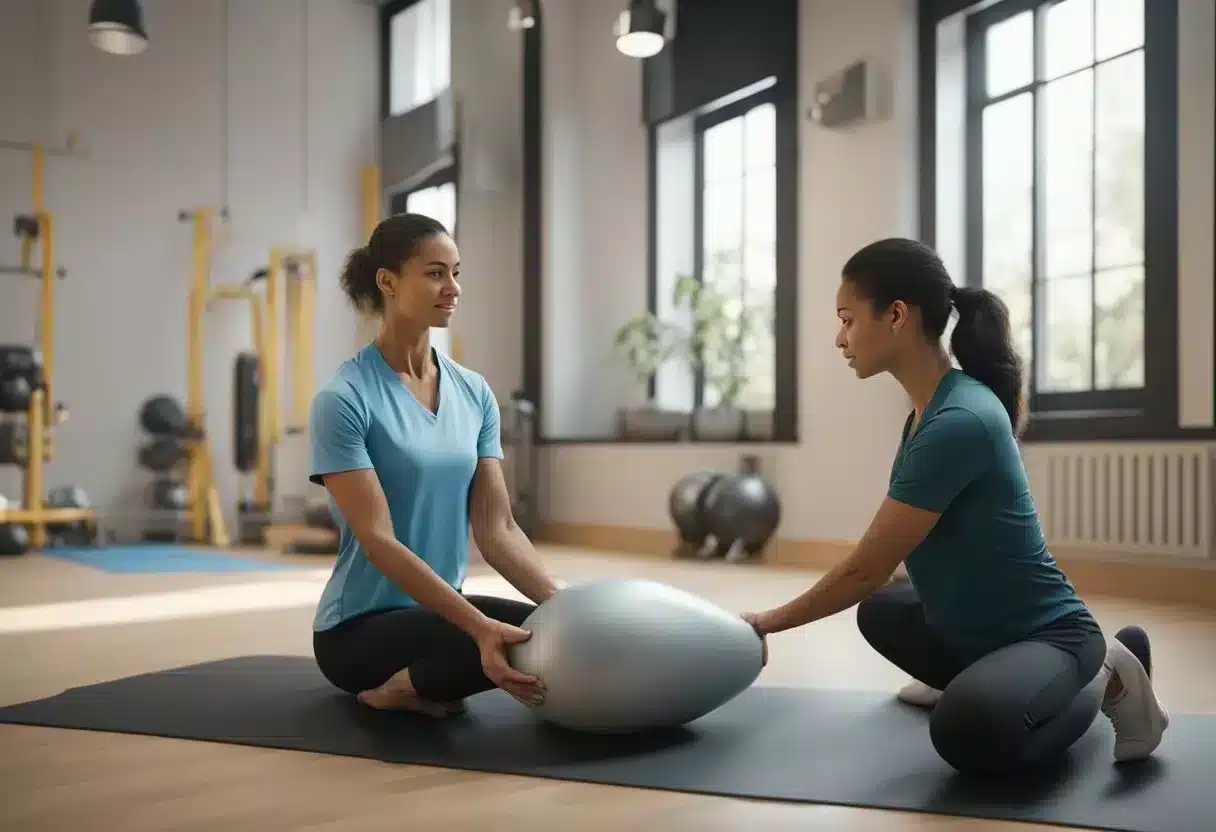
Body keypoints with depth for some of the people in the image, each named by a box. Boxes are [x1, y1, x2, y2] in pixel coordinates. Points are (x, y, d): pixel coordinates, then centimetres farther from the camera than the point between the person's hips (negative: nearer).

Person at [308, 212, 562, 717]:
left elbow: (497, 527, -1)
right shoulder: (345, 398, -15)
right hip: (361, 625, -7)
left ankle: (425, 682, 9)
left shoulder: (474, 393, 4)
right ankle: (394, 689, -2)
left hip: (442, 606, 8)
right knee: (515, 648, -33)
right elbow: (378, 541, -23)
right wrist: (479, 626, -33)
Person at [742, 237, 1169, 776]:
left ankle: (1102, 683, -8)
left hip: (1048, 635, -9)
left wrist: (767, 623, -9)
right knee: (880, 610, 28)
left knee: (968, 731, -38)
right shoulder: (931, 410, 2)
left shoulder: (958, 421, -28)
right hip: (976, 629, 10)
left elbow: (867, 569, -23)